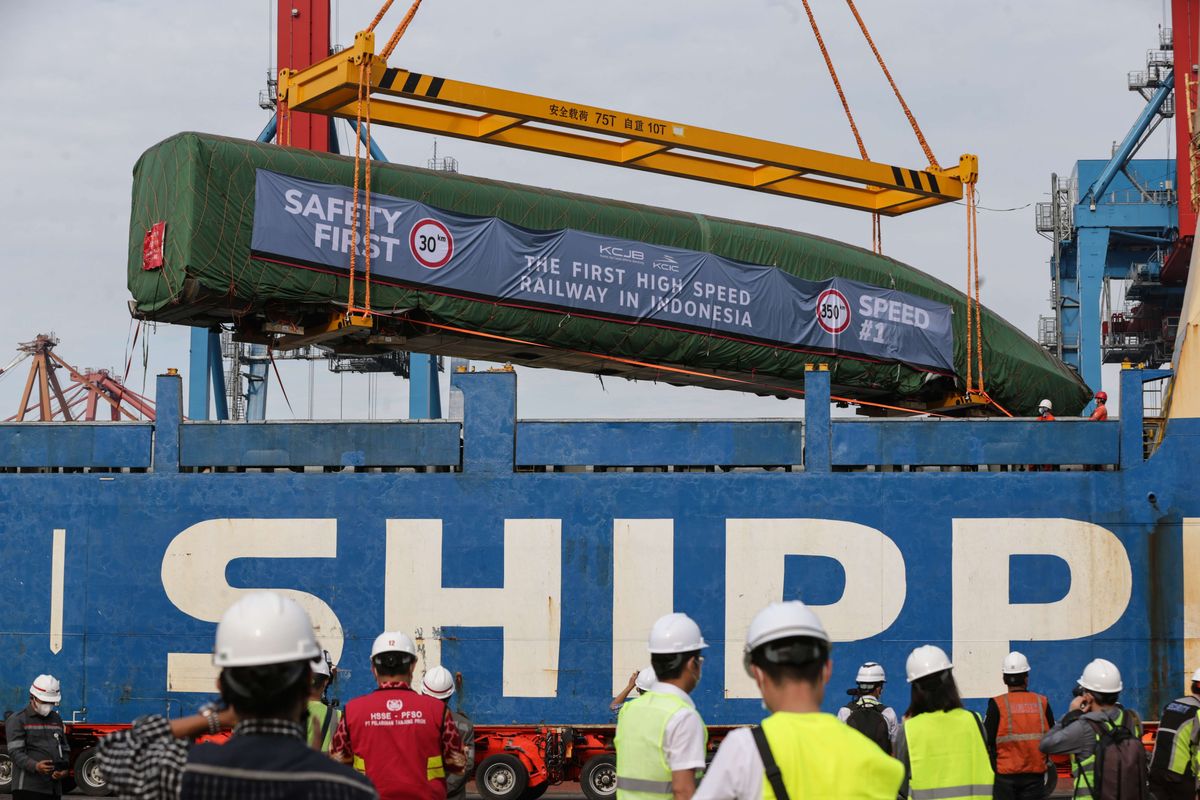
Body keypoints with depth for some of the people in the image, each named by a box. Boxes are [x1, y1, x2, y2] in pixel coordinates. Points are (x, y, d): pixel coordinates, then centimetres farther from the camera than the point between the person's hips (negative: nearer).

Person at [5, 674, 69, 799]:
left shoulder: (56, 719, 19)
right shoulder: (17, 720, 0)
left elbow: (65, 750, 22)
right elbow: (15, 752, -10)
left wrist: (65, 770, 1)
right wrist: (35, 766, -28)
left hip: (54, 788, 6)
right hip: (28, 788, -6)